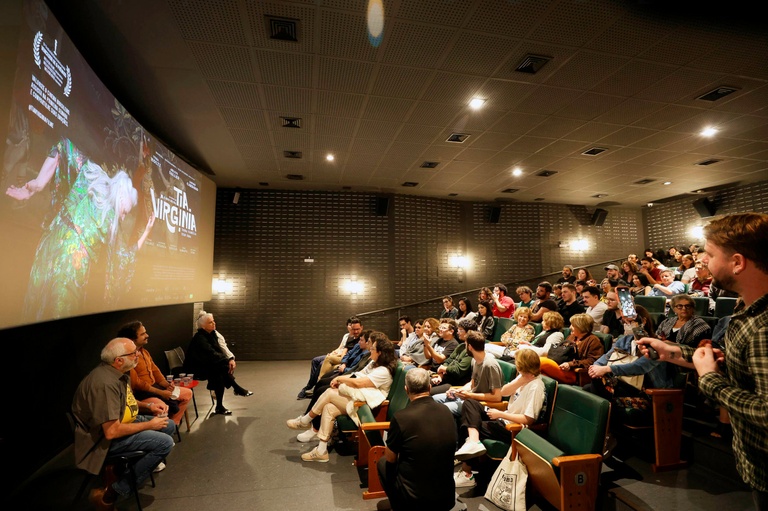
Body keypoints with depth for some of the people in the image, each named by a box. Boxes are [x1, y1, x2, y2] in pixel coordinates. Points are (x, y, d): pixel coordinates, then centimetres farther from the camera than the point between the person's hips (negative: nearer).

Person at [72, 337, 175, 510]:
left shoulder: (119, 373, -1)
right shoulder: (105, 383, -31)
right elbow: (112, 432, -31)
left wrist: (149, 406, 0)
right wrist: (149, 425, -19)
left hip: (120, 422, 9)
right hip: (105, 437, -9)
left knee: (169, 426, 7)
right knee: (165, 443, -20)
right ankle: (110, 493, -8)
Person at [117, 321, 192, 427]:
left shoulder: (144, 352, 10)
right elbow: (136, 383, -22)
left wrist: (167, 384, -3)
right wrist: (160, 392, -19)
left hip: (154, 386, 10)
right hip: (140, 394, -10)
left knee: (187, 393, 10)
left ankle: (173, 423, 13)